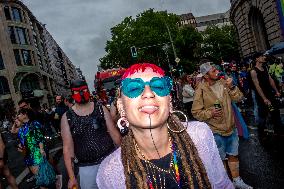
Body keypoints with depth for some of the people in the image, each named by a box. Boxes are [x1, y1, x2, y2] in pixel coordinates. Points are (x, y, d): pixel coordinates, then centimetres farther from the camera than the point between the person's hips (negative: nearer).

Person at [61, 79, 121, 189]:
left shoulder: (101, 109, 0)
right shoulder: (67, 117, -3)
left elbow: (114, 134, 3)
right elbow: (67, 148, -3)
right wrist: (72, 177, -5)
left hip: (110, 159, 1)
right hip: (87, 167, -1)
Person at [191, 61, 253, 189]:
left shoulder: (222, 83, -2)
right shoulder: (201, 90, -18)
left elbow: (238, 98, -2)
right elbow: (195, 112, -15)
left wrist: (231, 87, -17)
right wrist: (211, 112, -28)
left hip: (231, 128, 5)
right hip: (216, 132, -5)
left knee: (233, 155, 21)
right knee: (221, 159, 14)